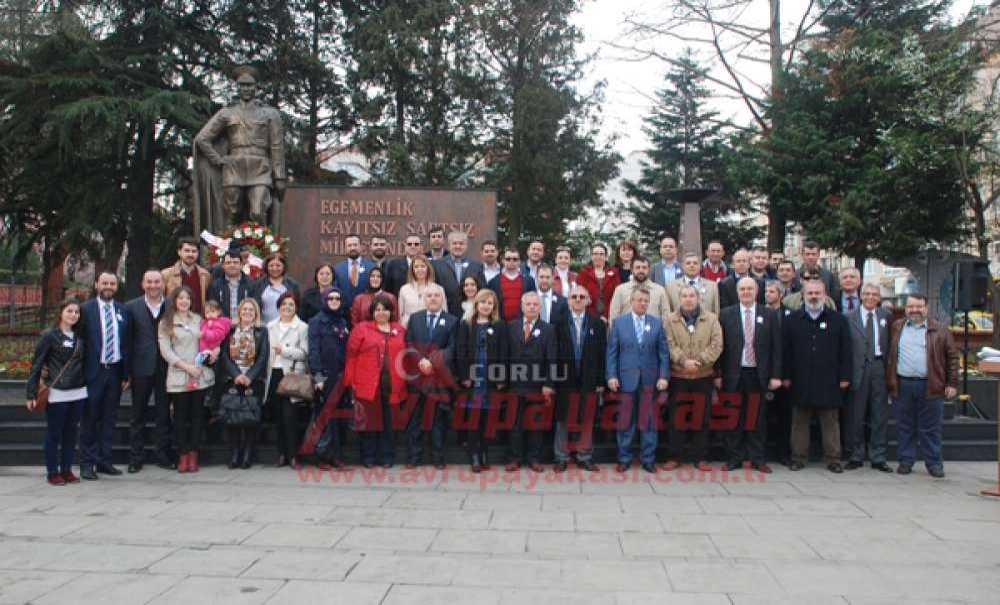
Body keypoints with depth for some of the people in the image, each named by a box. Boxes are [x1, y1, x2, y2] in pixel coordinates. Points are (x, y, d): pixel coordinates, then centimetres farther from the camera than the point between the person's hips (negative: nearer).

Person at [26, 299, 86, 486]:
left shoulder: (79, 337, 8)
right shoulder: (49, 336, -6)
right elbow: (36, 365, -6)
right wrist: (32, 394, -8)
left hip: (78, 393, 5)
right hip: (57, 394, -5)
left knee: (71, 433, 10)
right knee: (54, 434, 4)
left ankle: (67, 470, 21)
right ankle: (52, 472, 14)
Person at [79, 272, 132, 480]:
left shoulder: (123, 311, 8)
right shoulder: (86, 309, -3)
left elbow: (127, 343, 9)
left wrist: (126, 374, 6)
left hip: (115, 371, 4)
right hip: (93, 371, -4)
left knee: (109, 419, 10)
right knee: (89, 418, 4)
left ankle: (104, 461, 19)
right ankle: (87, 463, 12)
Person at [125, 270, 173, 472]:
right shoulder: (131, 307, 2)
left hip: (166, 367, 1)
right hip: (141, 367, 0)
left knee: (164, 413, 7)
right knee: (138, 414, 7)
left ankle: (164, 455, 16)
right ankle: (136, 457, 16)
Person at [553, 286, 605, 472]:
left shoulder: (597, 323, 5)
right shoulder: (559, 323, 2)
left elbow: (602, 353, 3)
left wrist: (601, 380, -1)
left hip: (589, 380, 1)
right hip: (565, 379, -1)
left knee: (587, 421, 6)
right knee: (564, 420, 6)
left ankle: (585, 457, 18)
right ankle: (562, 458, 15)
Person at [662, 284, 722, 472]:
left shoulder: (711, 319, 6)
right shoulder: (670, 320, 5)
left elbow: (716, 345, -3)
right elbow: (670, 345, -6)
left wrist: (700, 361, -15)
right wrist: (683, 361, -19)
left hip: (703, 376, 1)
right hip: (678, 376, 0)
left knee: (701, 417, 5)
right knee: (677, 417, 4)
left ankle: (700, 457, 14)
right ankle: (675, 456, 13)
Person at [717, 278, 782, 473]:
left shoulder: (770, 315, 5)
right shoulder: (726, 314, 3)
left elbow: (776, 347, 3)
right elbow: (720, 346, 1)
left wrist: (775, 375, -3)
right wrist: (718, 374, -4)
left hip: (759, 376, 0)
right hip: (734, 375, 0)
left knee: (758, 419, 6)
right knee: (734, 420, 5)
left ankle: (757, 459, 16)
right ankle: (734, 458, 14)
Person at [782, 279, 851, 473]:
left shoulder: (838, 319, 5)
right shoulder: (791, 320, 5)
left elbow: (845, 350, 4)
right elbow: (785, 350, 4)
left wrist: (844, 376, -1)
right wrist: (786, 376, -1)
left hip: (829, 382, 0)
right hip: (800, 382, 1)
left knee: (831, 422, 5)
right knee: (800, 422, 7)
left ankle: (833, 459, 13)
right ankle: (798, 458, 14)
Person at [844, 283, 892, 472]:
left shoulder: (886, 316, 9)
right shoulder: (849, 317, 2)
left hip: (879, 367, 2)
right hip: (858, 369, -1)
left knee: (880, 416, 5)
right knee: (855, 416, 5)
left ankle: (878, 458, 14)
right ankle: (855, 457, 15)